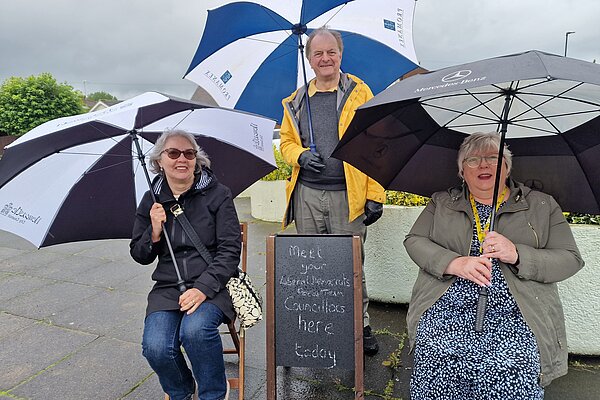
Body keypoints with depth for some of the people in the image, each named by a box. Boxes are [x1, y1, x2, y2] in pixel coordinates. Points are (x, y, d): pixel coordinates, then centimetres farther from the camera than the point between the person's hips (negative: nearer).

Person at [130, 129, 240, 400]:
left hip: (213, 284, -3)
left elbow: (229, 250, -7)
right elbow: (140, 256, 13)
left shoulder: (217, 194, -2)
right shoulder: (151, 201, 8)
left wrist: (204, 287, -19)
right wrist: (154, 232, -8)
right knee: (155, 347, -22)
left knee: (195, 330, -32)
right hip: (168, 288, 3)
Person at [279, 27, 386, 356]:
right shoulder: (297, 101, 14)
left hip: (347, 195, -3)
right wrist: (300, 155, -6)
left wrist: (375, 195, -7)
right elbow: (287, 142, 18)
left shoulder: (359, 93, 4)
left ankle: (360, 326, 21)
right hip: (307, 195, 3)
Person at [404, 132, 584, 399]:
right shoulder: (442, 203, 15)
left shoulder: (542, 206, 12)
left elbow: (571, 260, 6)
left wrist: (517, 255, -12)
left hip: (514, 317, 0)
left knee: (509, 373, -19)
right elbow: (414, 241, 6)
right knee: (435, 366, -17)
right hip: (446, 310, 1)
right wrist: (455, 263, -11)